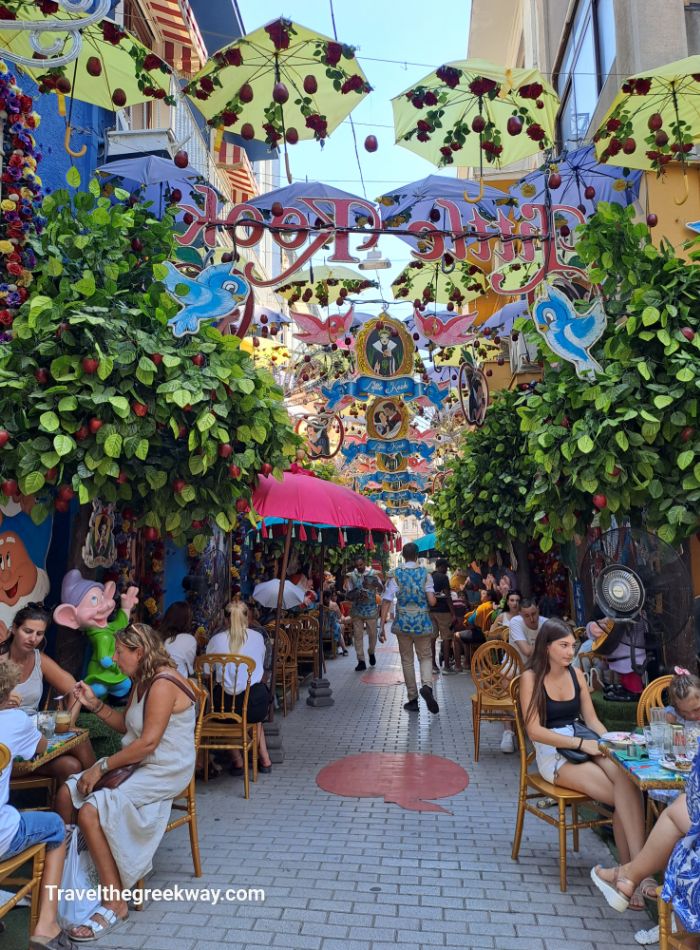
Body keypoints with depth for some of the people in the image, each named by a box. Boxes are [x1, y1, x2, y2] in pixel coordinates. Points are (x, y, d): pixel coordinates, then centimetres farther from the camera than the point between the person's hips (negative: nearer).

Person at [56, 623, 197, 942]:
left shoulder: (163, 684, -22)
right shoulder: (142, 681, 12)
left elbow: (148, 742, -25)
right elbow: (126, 725, 15)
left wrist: (101, 767, -18)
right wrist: (95, 704, 4)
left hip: (163, 772, -10)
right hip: (137, 764, 10)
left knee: (90, 812, -23)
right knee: (66, 794, 0)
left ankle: (115, 903, -10)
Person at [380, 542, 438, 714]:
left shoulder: (396, 575, -4)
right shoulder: (425, 573, -3)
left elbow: (387, 601, -9)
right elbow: (432, 601, -9)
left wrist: (382, 625, -6)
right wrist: (433, 598, 14)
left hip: (403, 623, 0)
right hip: (422, 622, 0)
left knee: (407, 660, 12)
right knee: (425, 657, 14)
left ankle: (413, 699, 16)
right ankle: (426, 686, -14)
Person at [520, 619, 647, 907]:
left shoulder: (576, 674, 11)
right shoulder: (531, 678, -7)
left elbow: (591, 719, 12)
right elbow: (534, 730, -12)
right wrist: (581, 743, -19)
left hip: (585, 747, 5)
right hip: (553, 755, -5)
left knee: (626, 778, -29)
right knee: (624, 797, -25)